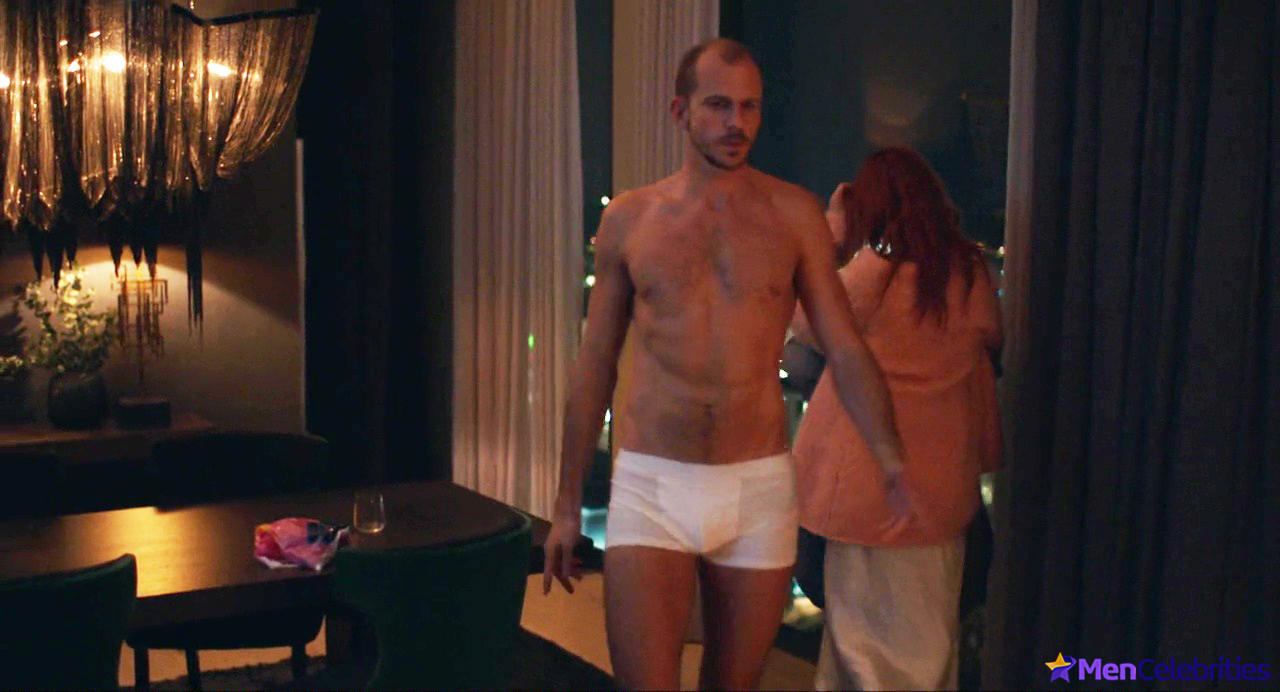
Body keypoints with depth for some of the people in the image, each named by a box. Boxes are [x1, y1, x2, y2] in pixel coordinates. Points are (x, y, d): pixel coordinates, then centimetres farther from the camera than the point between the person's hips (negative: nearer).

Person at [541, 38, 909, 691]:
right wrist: (567, 502, 8)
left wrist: (892, 457, -20)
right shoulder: (628, 218, 3)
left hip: (758, 489, 1)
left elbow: (845, 349, -2)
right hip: (650, 487, 0)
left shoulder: (794, 214, 2)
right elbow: (595, 363, 8)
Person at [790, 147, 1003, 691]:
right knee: (928, 635, 18)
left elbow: (807, 324, -2)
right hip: (943, 481, 5)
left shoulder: (873, 268, -16)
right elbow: (992, 339, 15)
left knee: (867, 635, 9)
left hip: (873, 479, -4)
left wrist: (828, 238, 0)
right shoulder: (971, 270, -2)